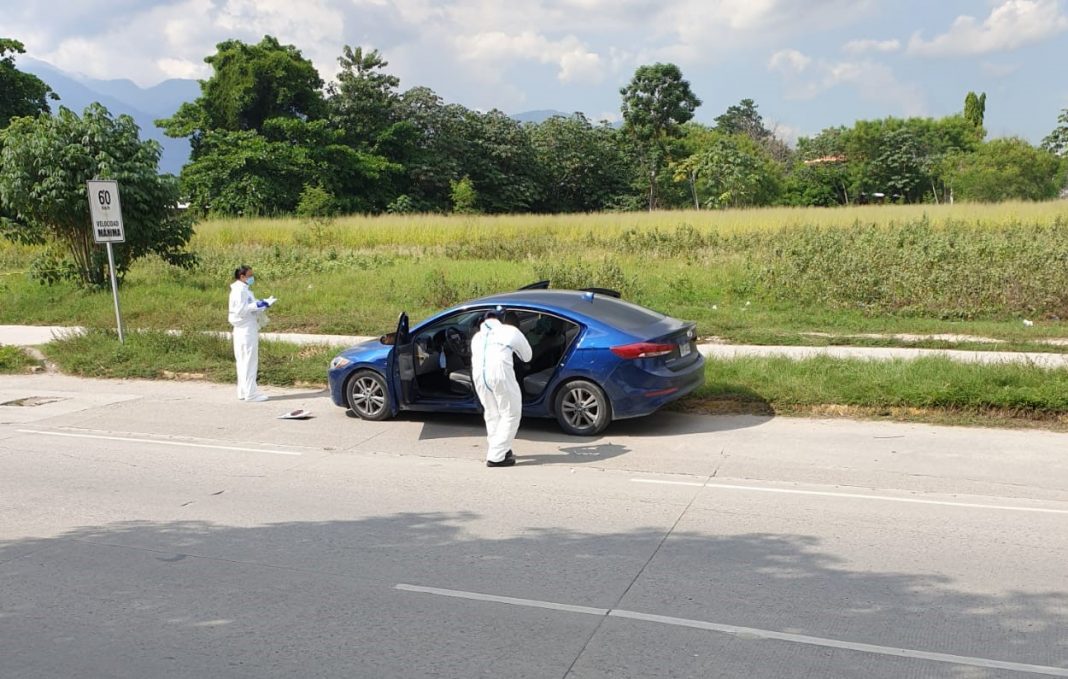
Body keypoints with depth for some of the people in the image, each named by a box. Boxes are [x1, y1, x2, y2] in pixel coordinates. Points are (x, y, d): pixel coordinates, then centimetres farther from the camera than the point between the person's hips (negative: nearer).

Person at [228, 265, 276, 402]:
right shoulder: (240, 290, -13)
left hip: (246, 330, 10)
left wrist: (263, 304, 9)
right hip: (246, 330, -10)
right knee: (249, 361, -6)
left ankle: (243, 392, 18)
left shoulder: (243, 289, 17)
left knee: (244, 361, 12)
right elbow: (241, 310, -20)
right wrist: (258, 305, -19)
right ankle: (250, 393, -3)